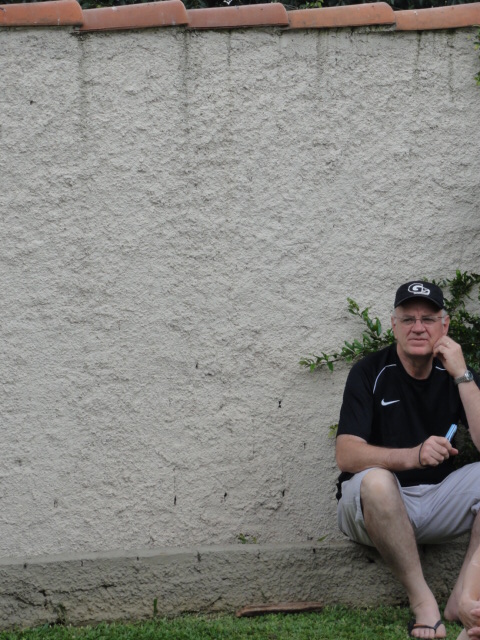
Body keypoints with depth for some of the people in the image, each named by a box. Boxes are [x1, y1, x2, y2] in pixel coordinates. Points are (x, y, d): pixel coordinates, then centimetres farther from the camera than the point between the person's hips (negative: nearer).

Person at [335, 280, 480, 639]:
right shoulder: (370, 374, -6)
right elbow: (346, 455, -19)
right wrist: (412, 456, -35)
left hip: (436, 503, 4)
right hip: (375, 505, -4)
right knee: (376, 480, -37)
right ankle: (422, 601, -26)